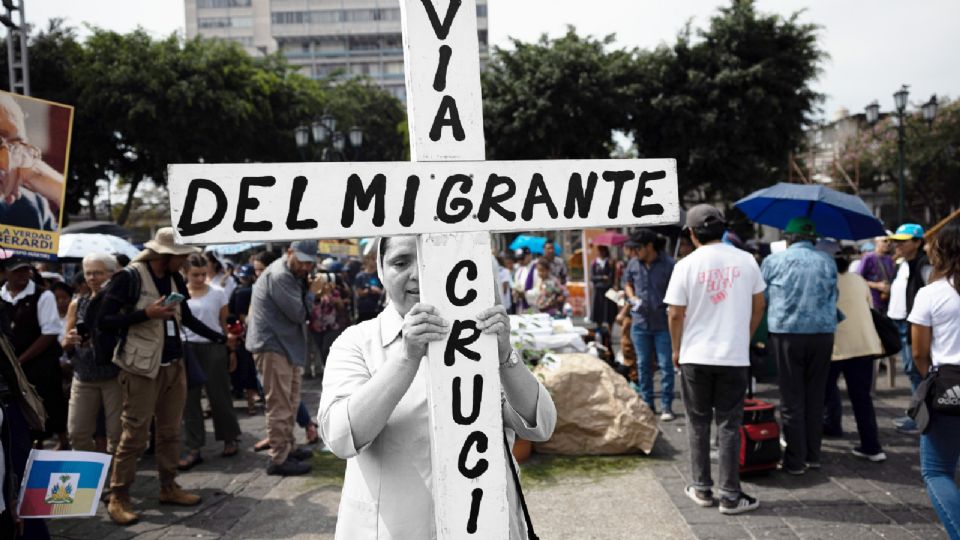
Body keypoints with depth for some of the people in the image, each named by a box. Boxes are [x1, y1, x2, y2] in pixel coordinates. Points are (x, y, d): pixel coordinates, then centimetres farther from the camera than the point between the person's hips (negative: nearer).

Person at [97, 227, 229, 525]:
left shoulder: (175, 279, 7)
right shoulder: (129, 277, -13)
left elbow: (187, 318, 18)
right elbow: (103, 323, -14)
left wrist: (221, 338, 14)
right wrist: (146, 314, -22)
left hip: (174, 365, 7)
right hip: (142, 369, -6)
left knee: (170, 431, 13)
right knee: (135, 435, -2)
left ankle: (168, 487, 24)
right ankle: (118, 496, 11)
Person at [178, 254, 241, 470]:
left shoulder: (218, 293, 1)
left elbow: (225, 324, 5)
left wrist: (232, 350, 4)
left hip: (214, 347, -1)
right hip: (187, 348, 1)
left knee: (219, 395, 5)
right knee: (189, 398, 3)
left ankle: (230, 439, 22)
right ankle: (193, 449, 10)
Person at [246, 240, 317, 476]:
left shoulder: (293, 275, 13)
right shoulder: (279, 276, -20)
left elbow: (301, 311, 10)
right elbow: (298, 313, -19)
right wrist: (306, 311, 1)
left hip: (287, 344, 10)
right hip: (272, 346, -10)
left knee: (291, 402, 19)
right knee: (279, 405, -5)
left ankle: (288, 448, 31)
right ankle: (278, 459, 2)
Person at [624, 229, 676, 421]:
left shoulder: (669, 265, -10)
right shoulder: (633, 265, 5)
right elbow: (628, 284, 21)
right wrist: (633, 298, 2)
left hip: (663, 323, -5)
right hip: (640, 322, 5)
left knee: (665, 365, 0)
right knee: (643, 365, 12)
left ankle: (667, 406, 8)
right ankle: (647, 403, 24)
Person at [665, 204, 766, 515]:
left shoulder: (686, 265, -7)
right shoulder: (746, 260, 0)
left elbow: (676, 315, -5)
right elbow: (758, 306, 8)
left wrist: (676, 350, 9)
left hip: (695, 356, -1)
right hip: (735, 356, 1)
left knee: (698, 423, 12)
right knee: (729, 425, 7)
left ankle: (702, 489, 19)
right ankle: (730, 496, 10)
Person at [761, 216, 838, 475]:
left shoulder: (773, 261, -2)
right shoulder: (828, 262, 6)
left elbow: (760, 299, 6)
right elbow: (833, 297, 15)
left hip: (786, 333, -3)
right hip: (823, 333, 3)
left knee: (792, 400, 3)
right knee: (815, 397, 13)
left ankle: (795, 460, 6)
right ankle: (813, 456, 20)